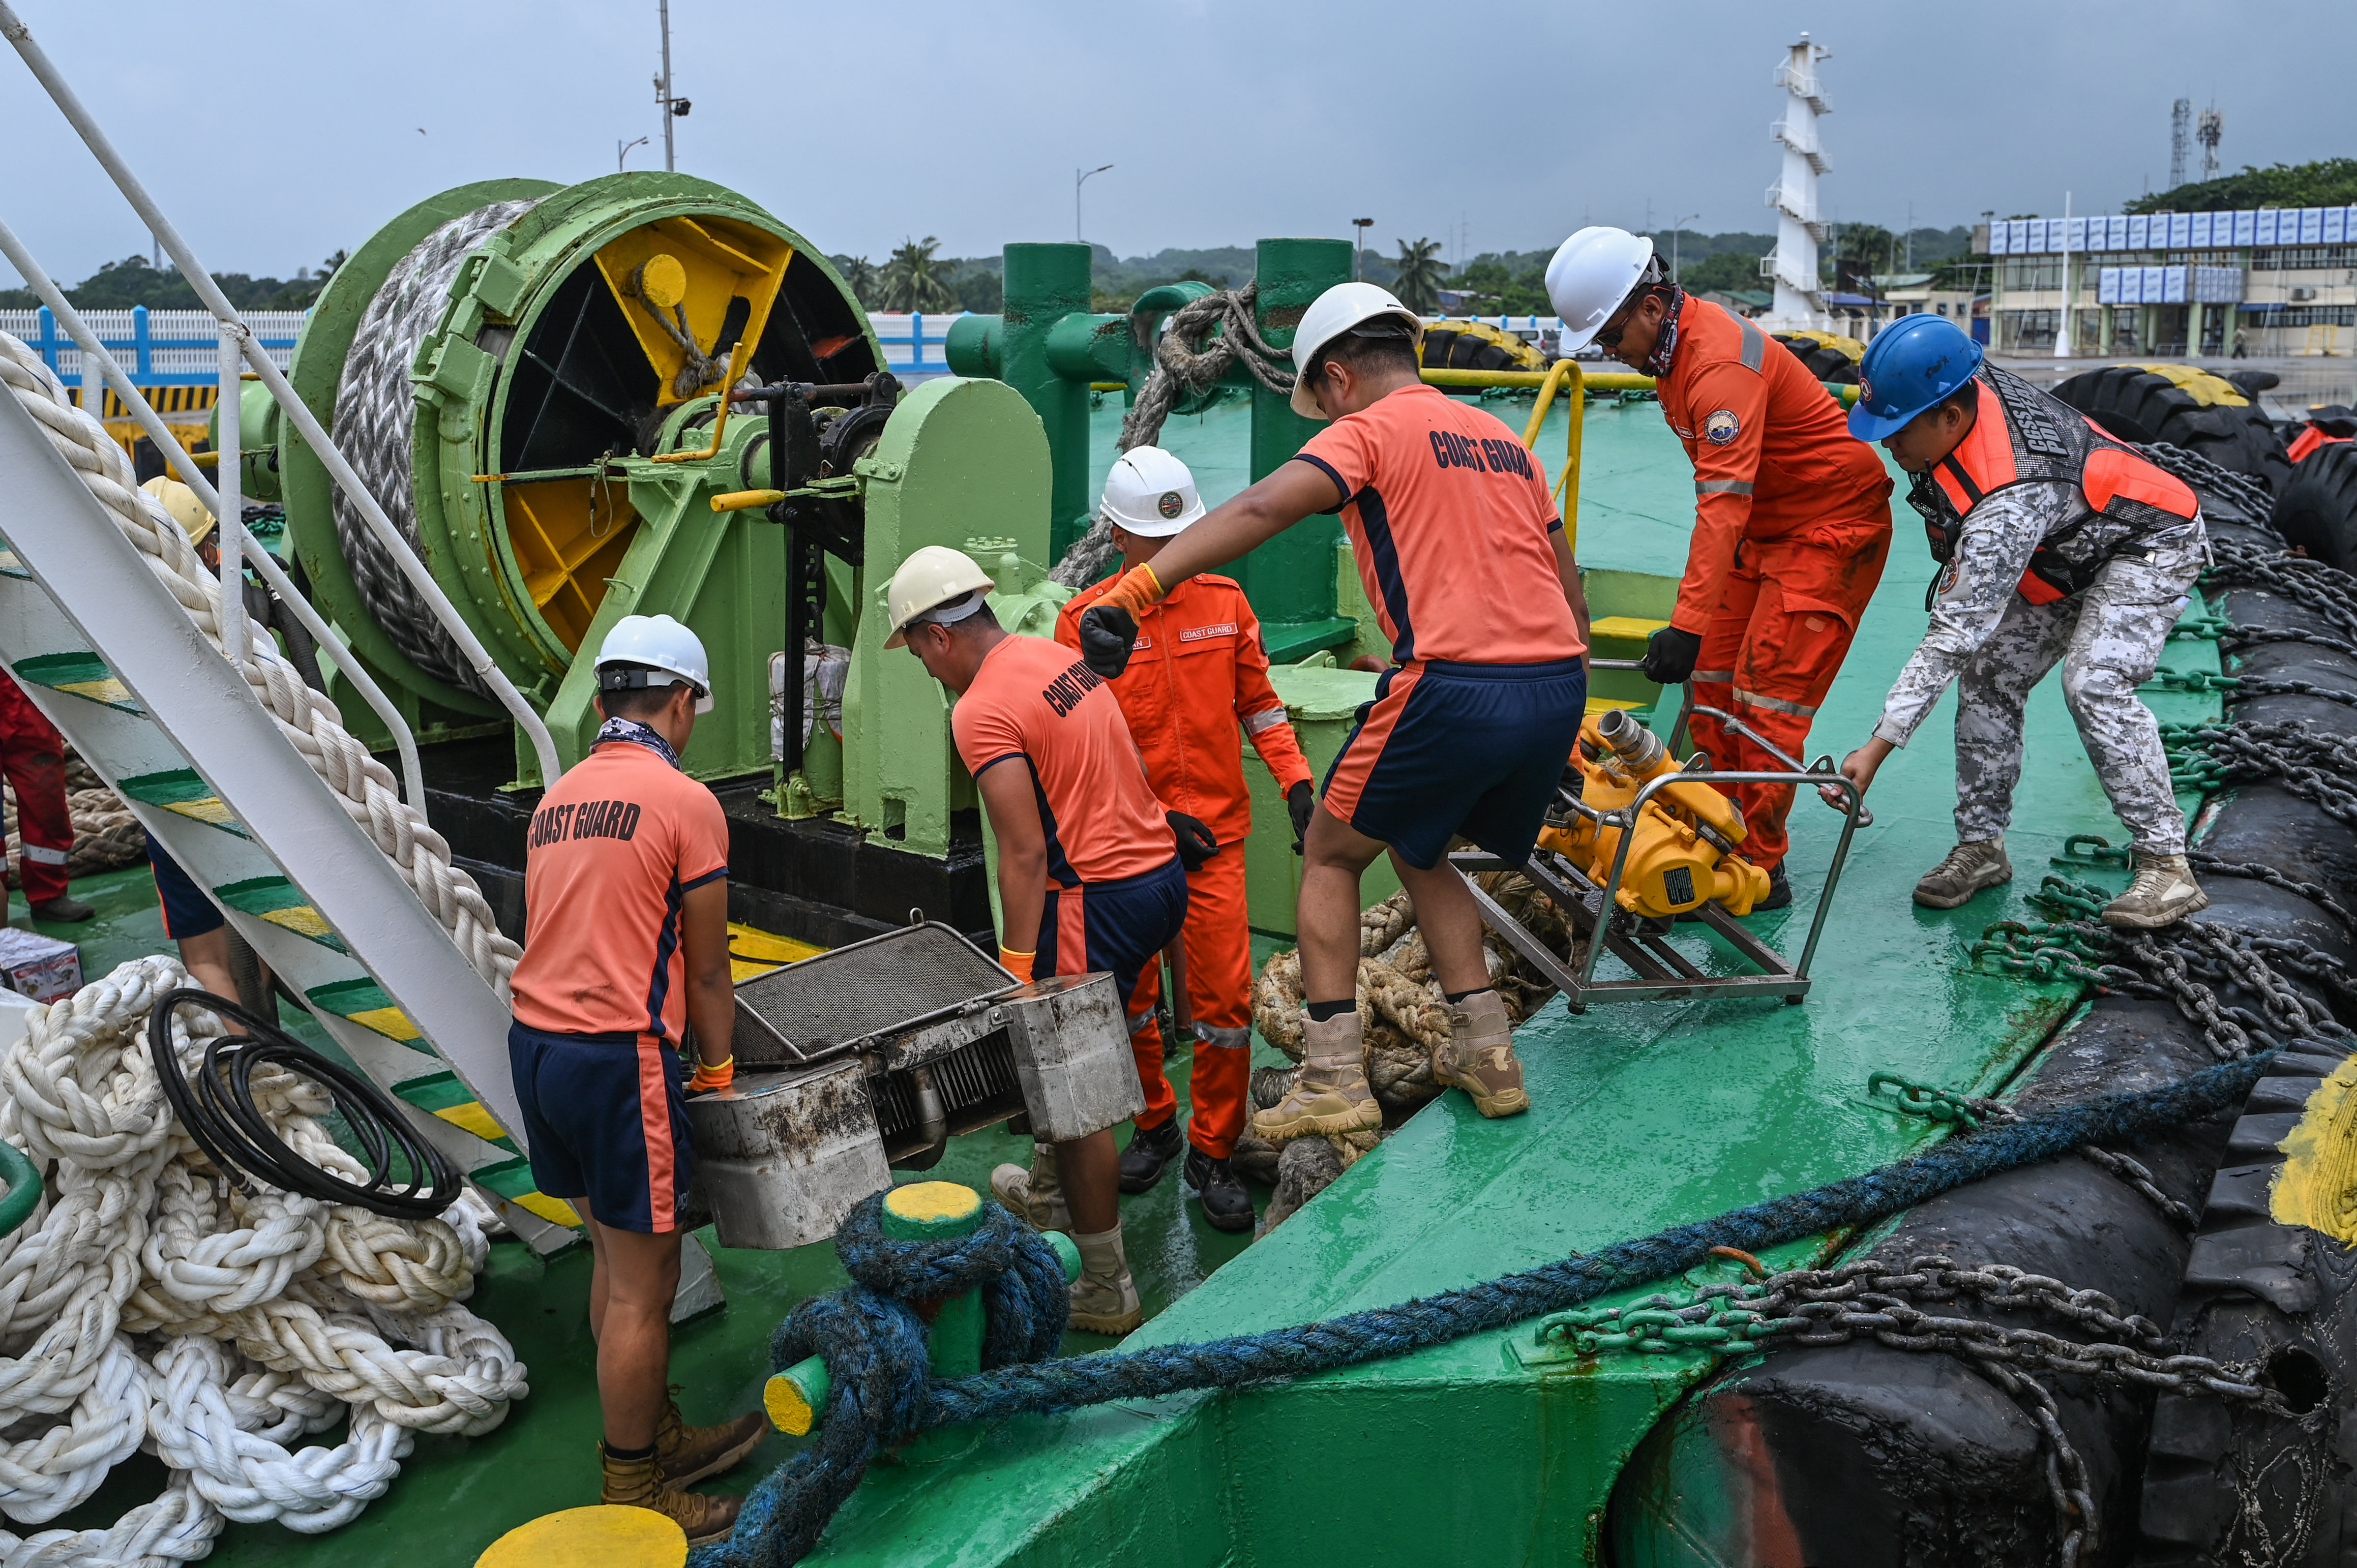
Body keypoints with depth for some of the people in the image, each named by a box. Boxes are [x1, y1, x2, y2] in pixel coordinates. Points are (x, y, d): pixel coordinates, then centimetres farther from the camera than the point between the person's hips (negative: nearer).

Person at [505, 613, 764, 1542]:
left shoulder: (557, 797, 14)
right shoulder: (684, 802, -9)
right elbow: (706, 972, -3)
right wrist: (719, 1070, 12)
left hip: (536, 1044, 9)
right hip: (617, 1056, -9)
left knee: (615, 1258, 19)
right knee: (643, 1285, 3)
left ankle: (659, 1437, 33)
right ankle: (635, 1496, 14)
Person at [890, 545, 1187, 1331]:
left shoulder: (982, 712, -16)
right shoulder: (1057, 655, 11)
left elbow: (1025, 855, -20)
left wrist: (1018, 968, -15)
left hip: (1101, 899, -10)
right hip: (1160, 872, 10)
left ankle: (1105, 1289, 12)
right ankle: (1050, 1193, 47)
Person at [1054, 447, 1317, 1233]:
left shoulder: (1225, 602, 3)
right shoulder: (1084, 622, -5)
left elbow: (1260, 705, 11)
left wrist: (1296, 784, -1)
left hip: (1215, 835, 1)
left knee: (1225, 999, -3)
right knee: (1129, 998, 11)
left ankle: (1212, 1153, 14)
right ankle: (1154, 1125, 34)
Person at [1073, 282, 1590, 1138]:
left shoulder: (1370, 431, 2)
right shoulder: (1502, 438, 23)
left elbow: (1263, 507, -17)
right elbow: (1570, 593, 25)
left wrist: (1137, 585, -23)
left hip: (1455, 683, -7)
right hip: (1557, 684, 7)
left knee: (1330, 856, 11)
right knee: (1420, 852, 27)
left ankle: (1333, 1081, 7)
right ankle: (1486, 1054, 22)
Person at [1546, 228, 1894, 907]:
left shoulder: (1721, 362, -29)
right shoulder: (1672, 347, 2)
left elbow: (1724, 502, -37)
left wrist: (1687, 623, -43)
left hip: (1832, 526, -10)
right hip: (1766, 527, 10)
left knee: (1768, 695, -11)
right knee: (1713, 677, 8)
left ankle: (1761, 870, -5)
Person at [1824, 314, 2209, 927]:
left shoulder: (2008, 500, -41)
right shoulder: (1963, 381, -19)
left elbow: (1952, 636, -41)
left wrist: (1878, 748, -40)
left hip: (2147, 546, -9)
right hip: (2061, 550, 9)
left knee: (2095, 683, -27)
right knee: (1989, 675, -3)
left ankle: (2167, 865, -18)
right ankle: (1981, 845, 6)